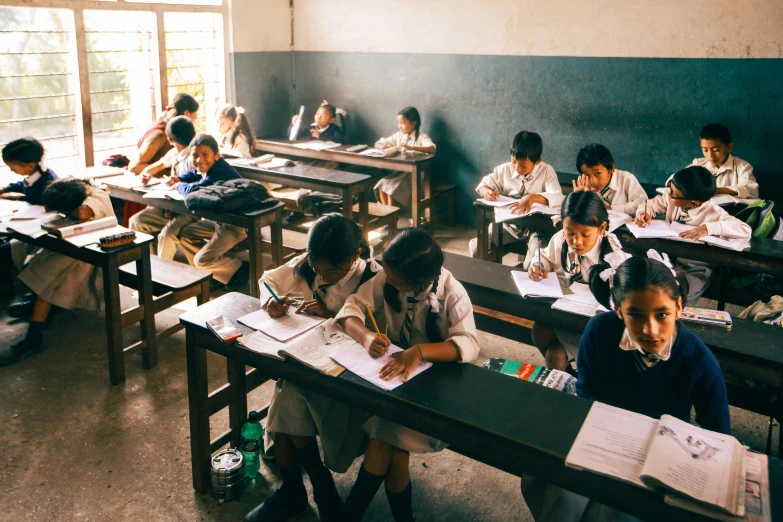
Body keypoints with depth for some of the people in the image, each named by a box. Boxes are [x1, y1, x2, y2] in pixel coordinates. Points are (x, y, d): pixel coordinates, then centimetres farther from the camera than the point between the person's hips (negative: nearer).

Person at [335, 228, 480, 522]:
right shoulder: (386, 279, -9)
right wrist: (366, 337, -32)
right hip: (388, 372, 3)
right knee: (393, 450, -19)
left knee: (385, 440, -22)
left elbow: (469, 344, -29)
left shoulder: (451, 293, -19)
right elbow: (352, 307, -10)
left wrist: (420, 351, -44)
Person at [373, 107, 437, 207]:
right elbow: (377, 144, 14)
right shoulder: (398, 136, 10)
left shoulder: (422, 137, -7)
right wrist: (382, 147, -12)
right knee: (382, 184, -19)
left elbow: (432, 149, -28)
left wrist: (411, 147, -38)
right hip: (400, 172, 6)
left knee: (392, 187, -25)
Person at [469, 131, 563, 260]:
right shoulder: (504, 170, 1)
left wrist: (533, 197, -41)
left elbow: (558, 198, -23)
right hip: (507, 224, 3)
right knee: (476, 245, -12)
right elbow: (484, 184, 12)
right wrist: (487, 191, -14)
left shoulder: (546, 171, -9)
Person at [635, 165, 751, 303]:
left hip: (695, 268, -4)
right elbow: (651, 205, 10)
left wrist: (709, 227, -37)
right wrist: (644, 213, -14)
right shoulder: (670, 197, -7)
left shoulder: (713, 213, -19)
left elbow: (746, 230, -26)